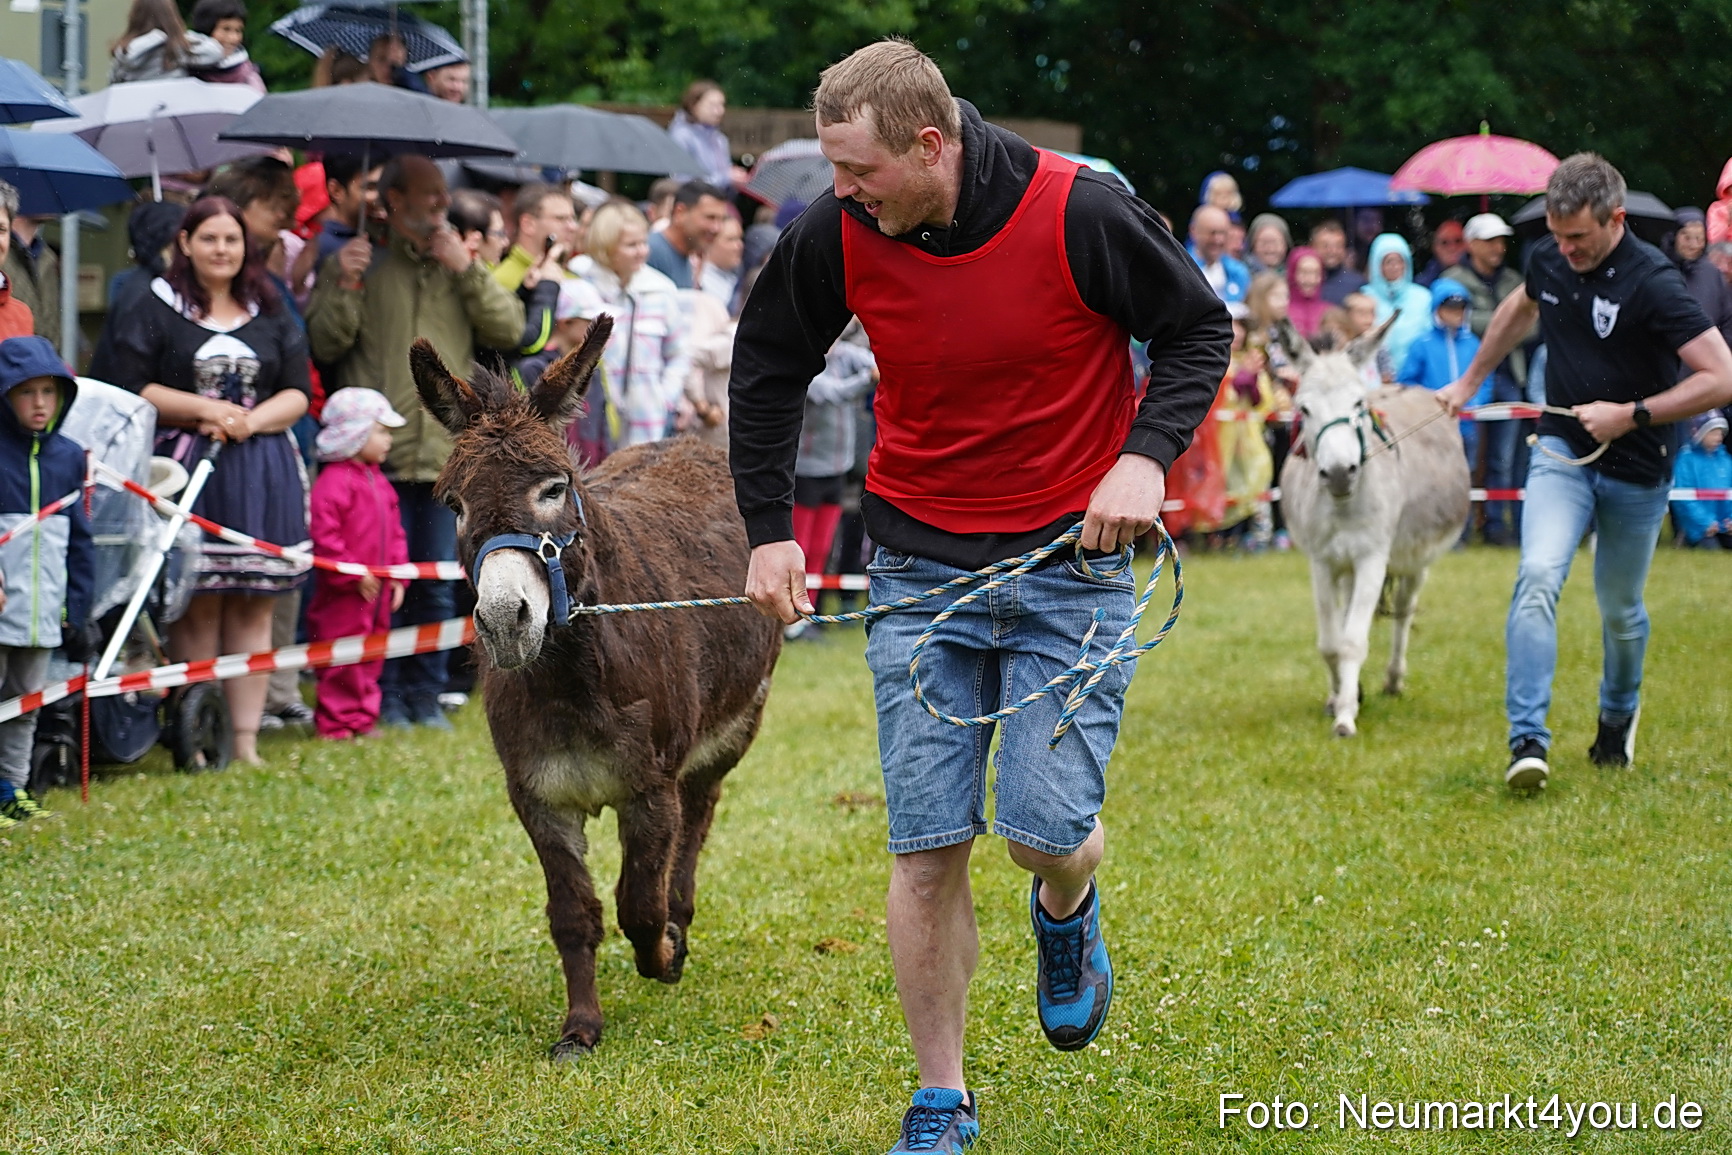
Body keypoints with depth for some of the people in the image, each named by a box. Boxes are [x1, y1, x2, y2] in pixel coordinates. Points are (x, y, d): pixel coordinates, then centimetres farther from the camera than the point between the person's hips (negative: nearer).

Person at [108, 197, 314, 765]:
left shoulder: (271, 314, 14)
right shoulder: (156, 310, 4)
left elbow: (298, 394, 10)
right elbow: (132, 387, -3)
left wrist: (252, 420, -9)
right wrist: (204, 409, -11)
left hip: (263, 476, 3)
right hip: (187, 473, -3)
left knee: (253, 607, 2)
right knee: (196, 606, -4)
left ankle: (246, 740, 5)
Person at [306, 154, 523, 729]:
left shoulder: (461, 267, 15)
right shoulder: (358, 264, 5)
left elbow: (509, 329, 4)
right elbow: (324, 344, -2)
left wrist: (468, 269, -4)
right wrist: (344, 286, -15)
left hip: (447, 454, 3)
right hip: (378, 454, -3)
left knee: (435, 587, 7)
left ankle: (426, 692, 16)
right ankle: (385, 694, 7)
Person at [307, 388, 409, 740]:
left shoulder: (379, 482, 13)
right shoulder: (334, 481, -16)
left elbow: (395, 532, 20)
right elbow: (324, 536, -21)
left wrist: (397, 575, 11)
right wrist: (353, 576, -18)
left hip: (377, 592, 9)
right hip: (344, 594, -9)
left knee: (370, 658, 14)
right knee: (342, 662, -3)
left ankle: (363, 719, 23)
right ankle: (335, 724, 4)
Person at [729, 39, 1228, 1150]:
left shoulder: (1080, 213, -17)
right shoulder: (836, 237, -9)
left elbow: (1199, 328, -2)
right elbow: (767, 370, 9)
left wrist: (1146, 455, -17)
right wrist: (770, 530, 5)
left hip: (1072, 559, -2)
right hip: (921, 560, 2)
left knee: (1046, 828, -10)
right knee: (927, 846, -2)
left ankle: (1066, 913, 29)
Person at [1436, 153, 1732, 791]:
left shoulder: (1653, 283, -21)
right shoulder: (1547, 260, -2)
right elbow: (1519, 310, 24)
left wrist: (1631, 415, -24)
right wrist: (1469, 382, 30)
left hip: (1635, 470, -3)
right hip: (1561, 451, 3)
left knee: (1620, 610, 12)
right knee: (1538, 576, -20)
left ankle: (1618, 715, 42)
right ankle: (1527, 740, -24)